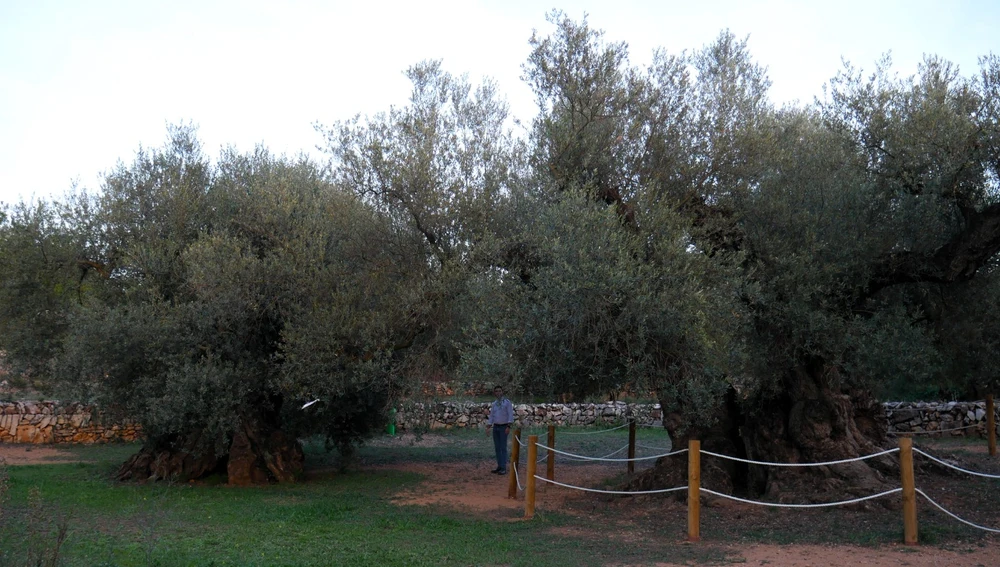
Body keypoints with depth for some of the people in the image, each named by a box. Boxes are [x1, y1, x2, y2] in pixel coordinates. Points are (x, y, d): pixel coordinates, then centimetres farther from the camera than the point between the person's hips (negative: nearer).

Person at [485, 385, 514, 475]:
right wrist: (488, 427, 3)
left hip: (503, 427, -6)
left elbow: (510, 415, -11)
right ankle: (499, 467, 11)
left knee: (503, 447, -8)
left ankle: (503, 468, -7)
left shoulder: (507, 402, -6)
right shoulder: (493, 404, 11)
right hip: (495, 427, 6)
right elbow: (491, 416, 14)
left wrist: (508, 427, -20)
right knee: (497, 447, 6)